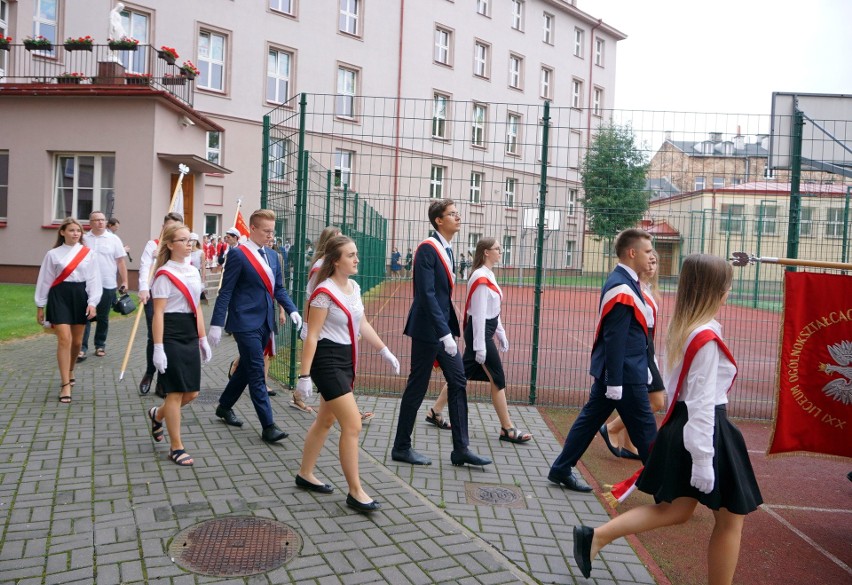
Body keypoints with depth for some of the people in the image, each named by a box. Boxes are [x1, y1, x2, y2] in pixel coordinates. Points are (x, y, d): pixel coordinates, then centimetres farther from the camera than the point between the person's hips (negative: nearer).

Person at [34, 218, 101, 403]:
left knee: (77, 341, 11)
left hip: (80, 295, 2)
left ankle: (69, 373, 38)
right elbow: (45, 280, 5)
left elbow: (94, 279, 1)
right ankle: (65, 385, -7)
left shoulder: (88, 253, 3)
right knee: (64, 340, -11)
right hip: (59, 296, -2)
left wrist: (92, 302, -9)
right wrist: (40, 306, 7)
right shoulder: (53, 254, 2)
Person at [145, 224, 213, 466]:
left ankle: (157, 414, 38)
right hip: (171, 336, -7)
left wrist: (203, 339, 16)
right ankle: (176, 447, 11)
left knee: (191, 393, 10)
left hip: (190, 336, 8)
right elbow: (158, 313, -12)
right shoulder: (164, 274, -9)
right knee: (176, 392, -2)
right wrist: (158, 348, -16)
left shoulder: (193, 271, 13)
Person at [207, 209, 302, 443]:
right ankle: (268, 426, -3)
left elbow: (278, 288, 17)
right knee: (256, 373, -6)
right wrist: (216, 324, -14)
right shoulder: (238, 254, -9)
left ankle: (225, 406, 38)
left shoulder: (272, 256, 13)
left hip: (264, 323, 8)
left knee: (246, 368, 18)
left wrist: (292, 310, 1)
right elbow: (225, 292, -11)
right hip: (246, 322, -8)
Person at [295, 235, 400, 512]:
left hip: (347, 360, 9)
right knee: (353, 425, -9)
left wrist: (385, 351, 16)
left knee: (326, 420, 19)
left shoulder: (354, 288, 8)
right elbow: (312, 336, -17)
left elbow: (362, 325, 17)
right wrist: (304, 375, -19)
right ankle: (355, 492, 2)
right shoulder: (324, 292, -16)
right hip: (328, 360, -9)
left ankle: (305, 475, 35)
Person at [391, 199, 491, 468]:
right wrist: (444, 333, -26)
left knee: (458, 383, 8)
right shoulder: (427, 248, -16)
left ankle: (461, 449, 16)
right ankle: (401, 448, 17)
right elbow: (427, 294, -22)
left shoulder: (447, 250, 12)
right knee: (417, 387, 2)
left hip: (444, 327, 9)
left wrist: (449, 330, 14)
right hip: (428, 329, -9)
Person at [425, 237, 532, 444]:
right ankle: (507, 429, 6)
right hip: (479, 333, -10)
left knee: (462, 374, 15)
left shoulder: (488, 275, 12)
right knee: (498, 379, -3)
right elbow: (478, 315, -21)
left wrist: (501, 334, 20)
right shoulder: (481, 278, -18)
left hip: (485, 332, 10)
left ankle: (435, 412, 25)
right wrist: (480, 347, -21)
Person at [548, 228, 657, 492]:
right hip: (625, 374, -10)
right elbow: (615, 339, -23)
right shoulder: (622, 288, -20)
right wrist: (615, 382, -23)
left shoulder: (622, 281, 12)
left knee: (591, 418, 14)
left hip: (611, 371, 10)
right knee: (644, 430, 3)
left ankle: (562, 469, 21)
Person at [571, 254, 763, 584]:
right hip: (706, 431, -9)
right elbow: (703, 404, -23)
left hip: (680, 425, 9)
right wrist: (703, 460, -21)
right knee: (730, 521, 10)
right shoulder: (707, 339, -21)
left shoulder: (681, 329, 7)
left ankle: (596, 537, 12)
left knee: (676, 511, 18)